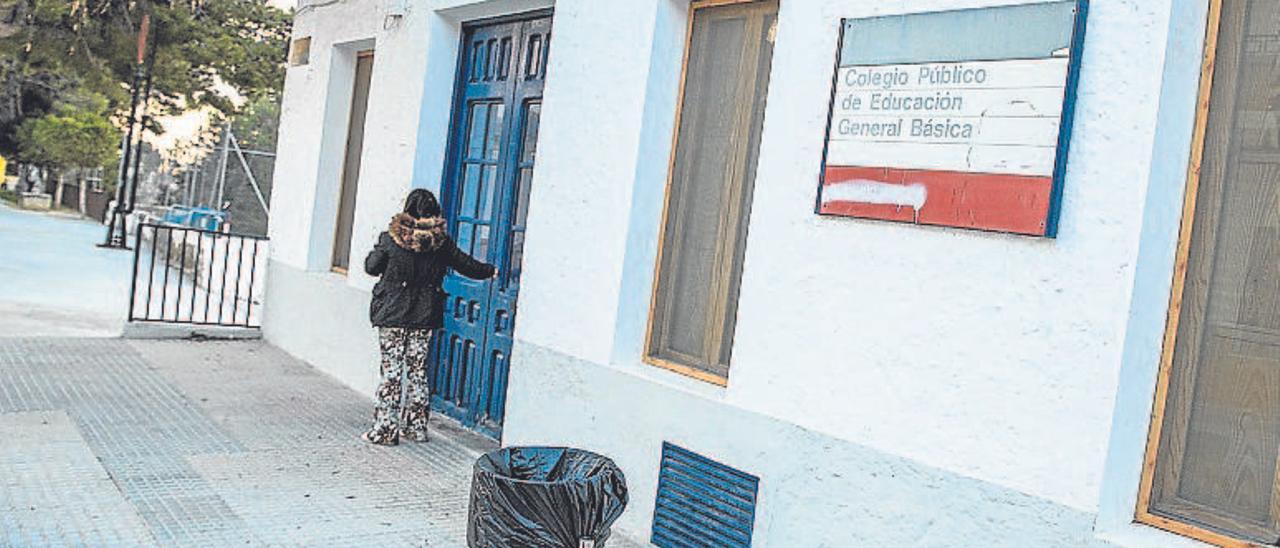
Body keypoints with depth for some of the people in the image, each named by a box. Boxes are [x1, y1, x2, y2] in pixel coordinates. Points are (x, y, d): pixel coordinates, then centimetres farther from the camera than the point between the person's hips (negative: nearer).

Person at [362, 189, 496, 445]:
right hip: (424, 318, 2)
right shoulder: (441, 241, -2)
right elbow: (466, 265, 9)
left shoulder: (391, 237, -8)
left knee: (391, 370, 3)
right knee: (418, 370, 12)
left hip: (392, 316, -2)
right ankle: (416, 427, 20)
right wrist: (491, 271, 27)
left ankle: (385, 429, 6)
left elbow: (371, 266, 2)